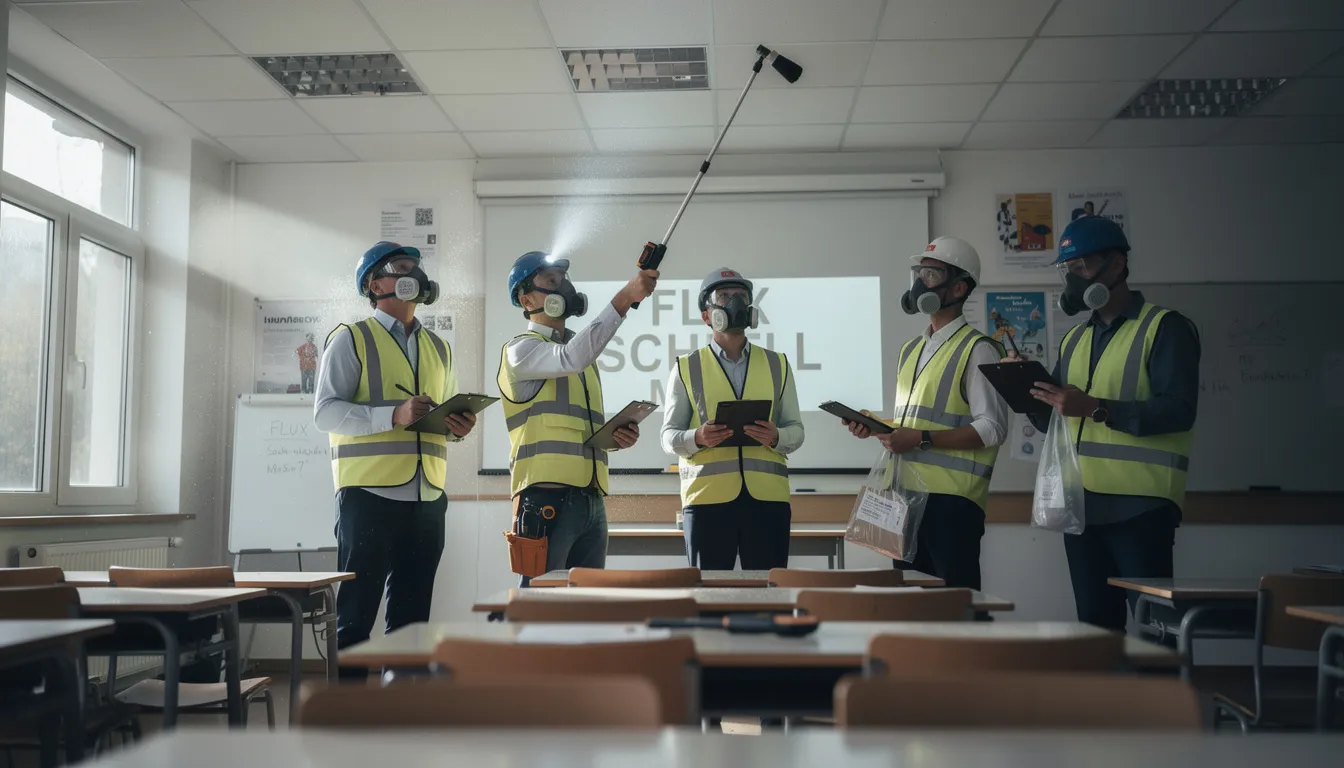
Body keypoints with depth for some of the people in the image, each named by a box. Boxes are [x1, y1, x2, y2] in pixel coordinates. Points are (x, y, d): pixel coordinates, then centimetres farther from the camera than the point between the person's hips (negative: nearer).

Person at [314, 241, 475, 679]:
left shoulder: (438, 348, 19)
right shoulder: (351, 339, 1)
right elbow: (326, 412, -8)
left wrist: (459, 426, 2)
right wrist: (393, 415, -21)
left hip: (427, 498, 6)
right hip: (369, 495, -6)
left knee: (411, 615, 10)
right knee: (356, 614, -1)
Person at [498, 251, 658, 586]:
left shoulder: (585, 357, 24)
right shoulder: (520, 349, 0)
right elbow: (571, 358, -21)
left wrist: (618, 436, 7)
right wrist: (625, 298, -25)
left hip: (590, 500, 7)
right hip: (546, 497, -7)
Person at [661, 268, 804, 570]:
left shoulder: (777, 365, 14)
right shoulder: (687, 368, 8)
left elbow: (796, 430, 12)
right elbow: (669, 436, 5)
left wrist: (776, 437, -11)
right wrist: (697, 438, -16)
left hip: (767, 496, 2)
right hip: (707, 496, -1)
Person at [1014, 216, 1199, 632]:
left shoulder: (1165, 328, -4)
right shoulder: (1074, 340, 18)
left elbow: (1178, 409, -16)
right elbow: (1055, 422, 20)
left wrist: (1096, 408, -24)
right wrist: (1033, 395, -1)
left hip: (1140, 507, -7)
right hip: (1081, 506, 7)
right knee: (1095, 626, 12)